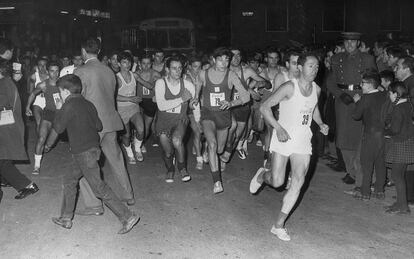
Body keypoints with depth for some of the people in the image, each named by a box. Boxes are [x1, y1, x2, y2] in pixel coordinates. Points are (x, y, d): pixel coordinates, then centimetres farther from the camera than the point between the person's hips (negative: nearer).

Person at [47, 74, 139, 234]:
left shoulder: (69, 106, -13)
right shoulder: (87, 104, 10)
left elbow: (58, 128, -7)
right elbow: (99, 126, 12)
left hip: (84, 153, -9)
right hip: (93, 148, 9)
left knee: (99, 188, -6)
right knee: (69, 180, 20)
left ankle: (127, 217, -5)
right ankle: (66, 218, 29)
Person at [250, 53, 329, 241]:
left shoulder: (316, 90, 4)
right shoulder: (290, 87, -15)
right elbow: (265, 107, -15)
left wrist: (321, 124, 8)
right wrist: (278, 128, -25)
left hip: (303, 141, 5)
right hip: (283, 138, -5)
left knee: (298, 182, -4)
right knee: (277, 182, -2)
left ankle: (279, 225, 6)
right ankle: (261, 176, 37)